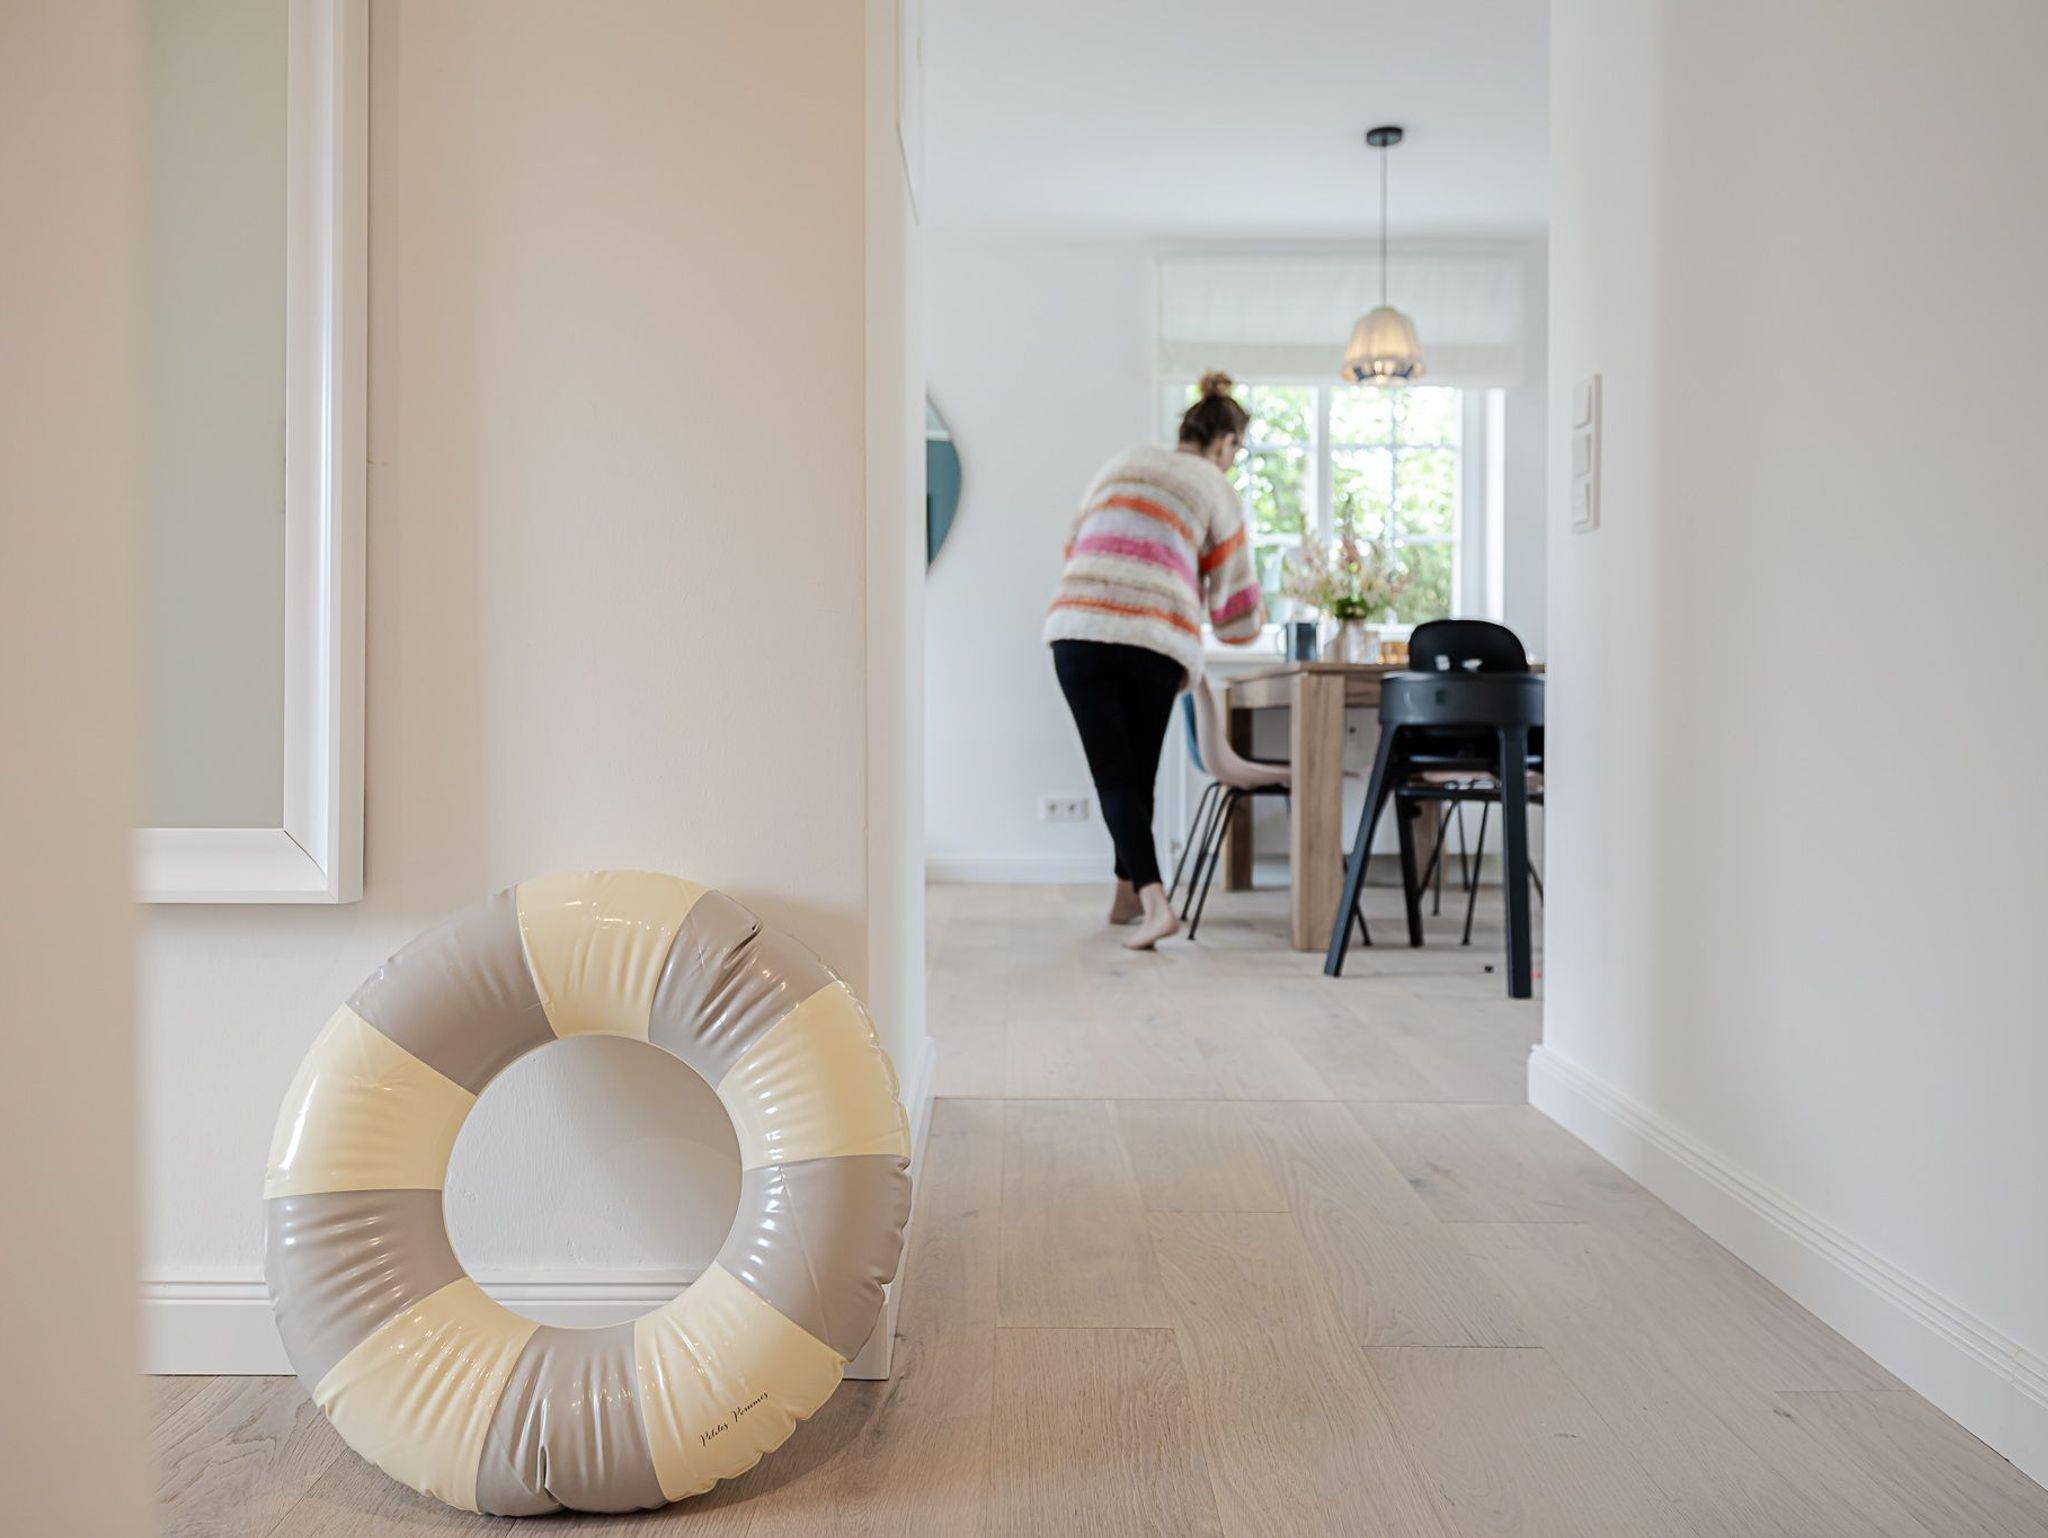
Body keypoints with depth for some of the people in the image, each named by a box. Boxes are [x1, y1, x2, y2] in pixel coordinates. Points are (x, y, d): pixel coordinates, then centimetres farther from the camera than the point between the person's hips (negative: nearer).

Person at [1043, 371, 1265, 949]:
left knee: (1113, 773, 1)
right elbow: (1234, 598, 13)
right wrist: (1248, 621, 36)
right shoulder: (1217, 489, 12)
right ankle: (1127, 895, 27)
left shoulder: (1125, 461, 22)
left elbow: (1075, 544, 29)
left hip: (1080, 629, 2)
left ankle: (1153, 900, -12)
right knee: (1139, 771, 16)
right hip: (1159, 640, -1)